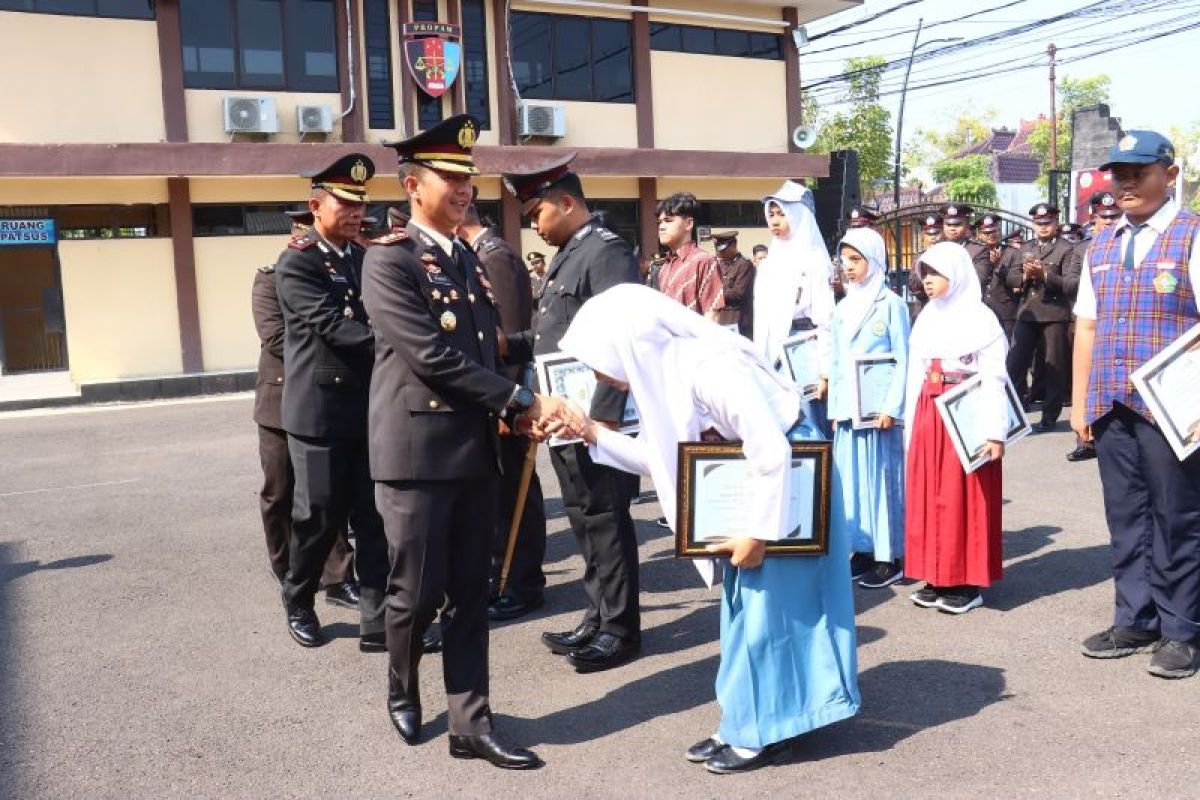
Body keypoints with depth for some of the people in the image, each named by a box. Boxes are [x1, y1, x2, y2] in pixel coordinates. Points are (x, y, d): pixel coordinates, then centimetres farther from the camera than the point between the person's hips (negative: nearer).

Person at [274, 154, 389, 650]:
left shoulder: (366, 258, 13)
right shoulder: (296, 264, -7)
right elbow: (333, 326, -19)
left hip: (369, 409, 5)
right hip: (320, 411, -5)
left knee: (375, 519, 3)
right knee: (319, 518, 5)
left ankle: (378, 622, 8)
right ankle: (298, 604, 29)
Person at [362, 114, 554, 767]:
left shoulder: (469, 260, 15)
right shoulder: (389, 259, -10)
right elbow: (431, 357, -19)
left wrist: (508, 413, 0)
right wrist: (519, 400, -14)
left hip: (475, 450, 7)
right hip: (418, 452, -6)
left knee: (469, 595, 9)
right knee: (417, 594, 5)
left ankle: (471, 723, 18)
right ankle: (402, 695, 32)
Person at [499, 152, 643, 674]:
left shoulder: (607, 252, -12)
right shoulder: (565, 257, 18)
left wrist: (605, 414, -25)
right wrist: (508, 344, 4)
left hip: (596, 416, -9)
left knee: (605, 519, 0)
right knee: (583, 519, 15)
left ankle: (621, 629, 12)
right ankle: (598, 617, 27)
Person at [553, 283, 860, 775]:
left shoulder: (710, 370, -32)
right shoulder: (662, 373, -3)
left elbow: (773, 456, -32)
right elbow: (661, 458, 6)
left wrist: (758, 534, -24)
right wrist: (593, 434, -1)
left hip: (786, 484, -9)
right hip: (748, 489, 9)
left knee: (769, 605, 0)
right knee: (742, 605, 15)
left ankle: (764, 732, 15)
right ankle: (745, 724, 27)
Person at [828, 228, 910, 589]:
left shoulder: (891, 304, -4)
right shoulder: (842, 309, 13)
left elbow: (903, 360, -7)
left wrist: (892, 407, -14)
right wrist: (835, 408, 9)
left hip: (879, 409, -5)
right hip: (848, 410, 5)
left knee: (881, 477, -1)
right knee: (851, 477, 6)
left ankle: (890, 557, 7)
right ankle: (863, 550, 16)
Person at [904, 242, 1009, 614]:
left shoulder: (980, 318, -4)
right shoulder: (926, 320, 14)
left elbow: (994, 379, -9)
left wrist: (994, 432, -15)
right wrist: (911, 425, 12)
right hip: (929, 415, 6)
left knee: (964, 497, -2)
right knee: (929, 495, 7)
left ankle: (968, 582, 7)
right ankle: (938, 577, 17)